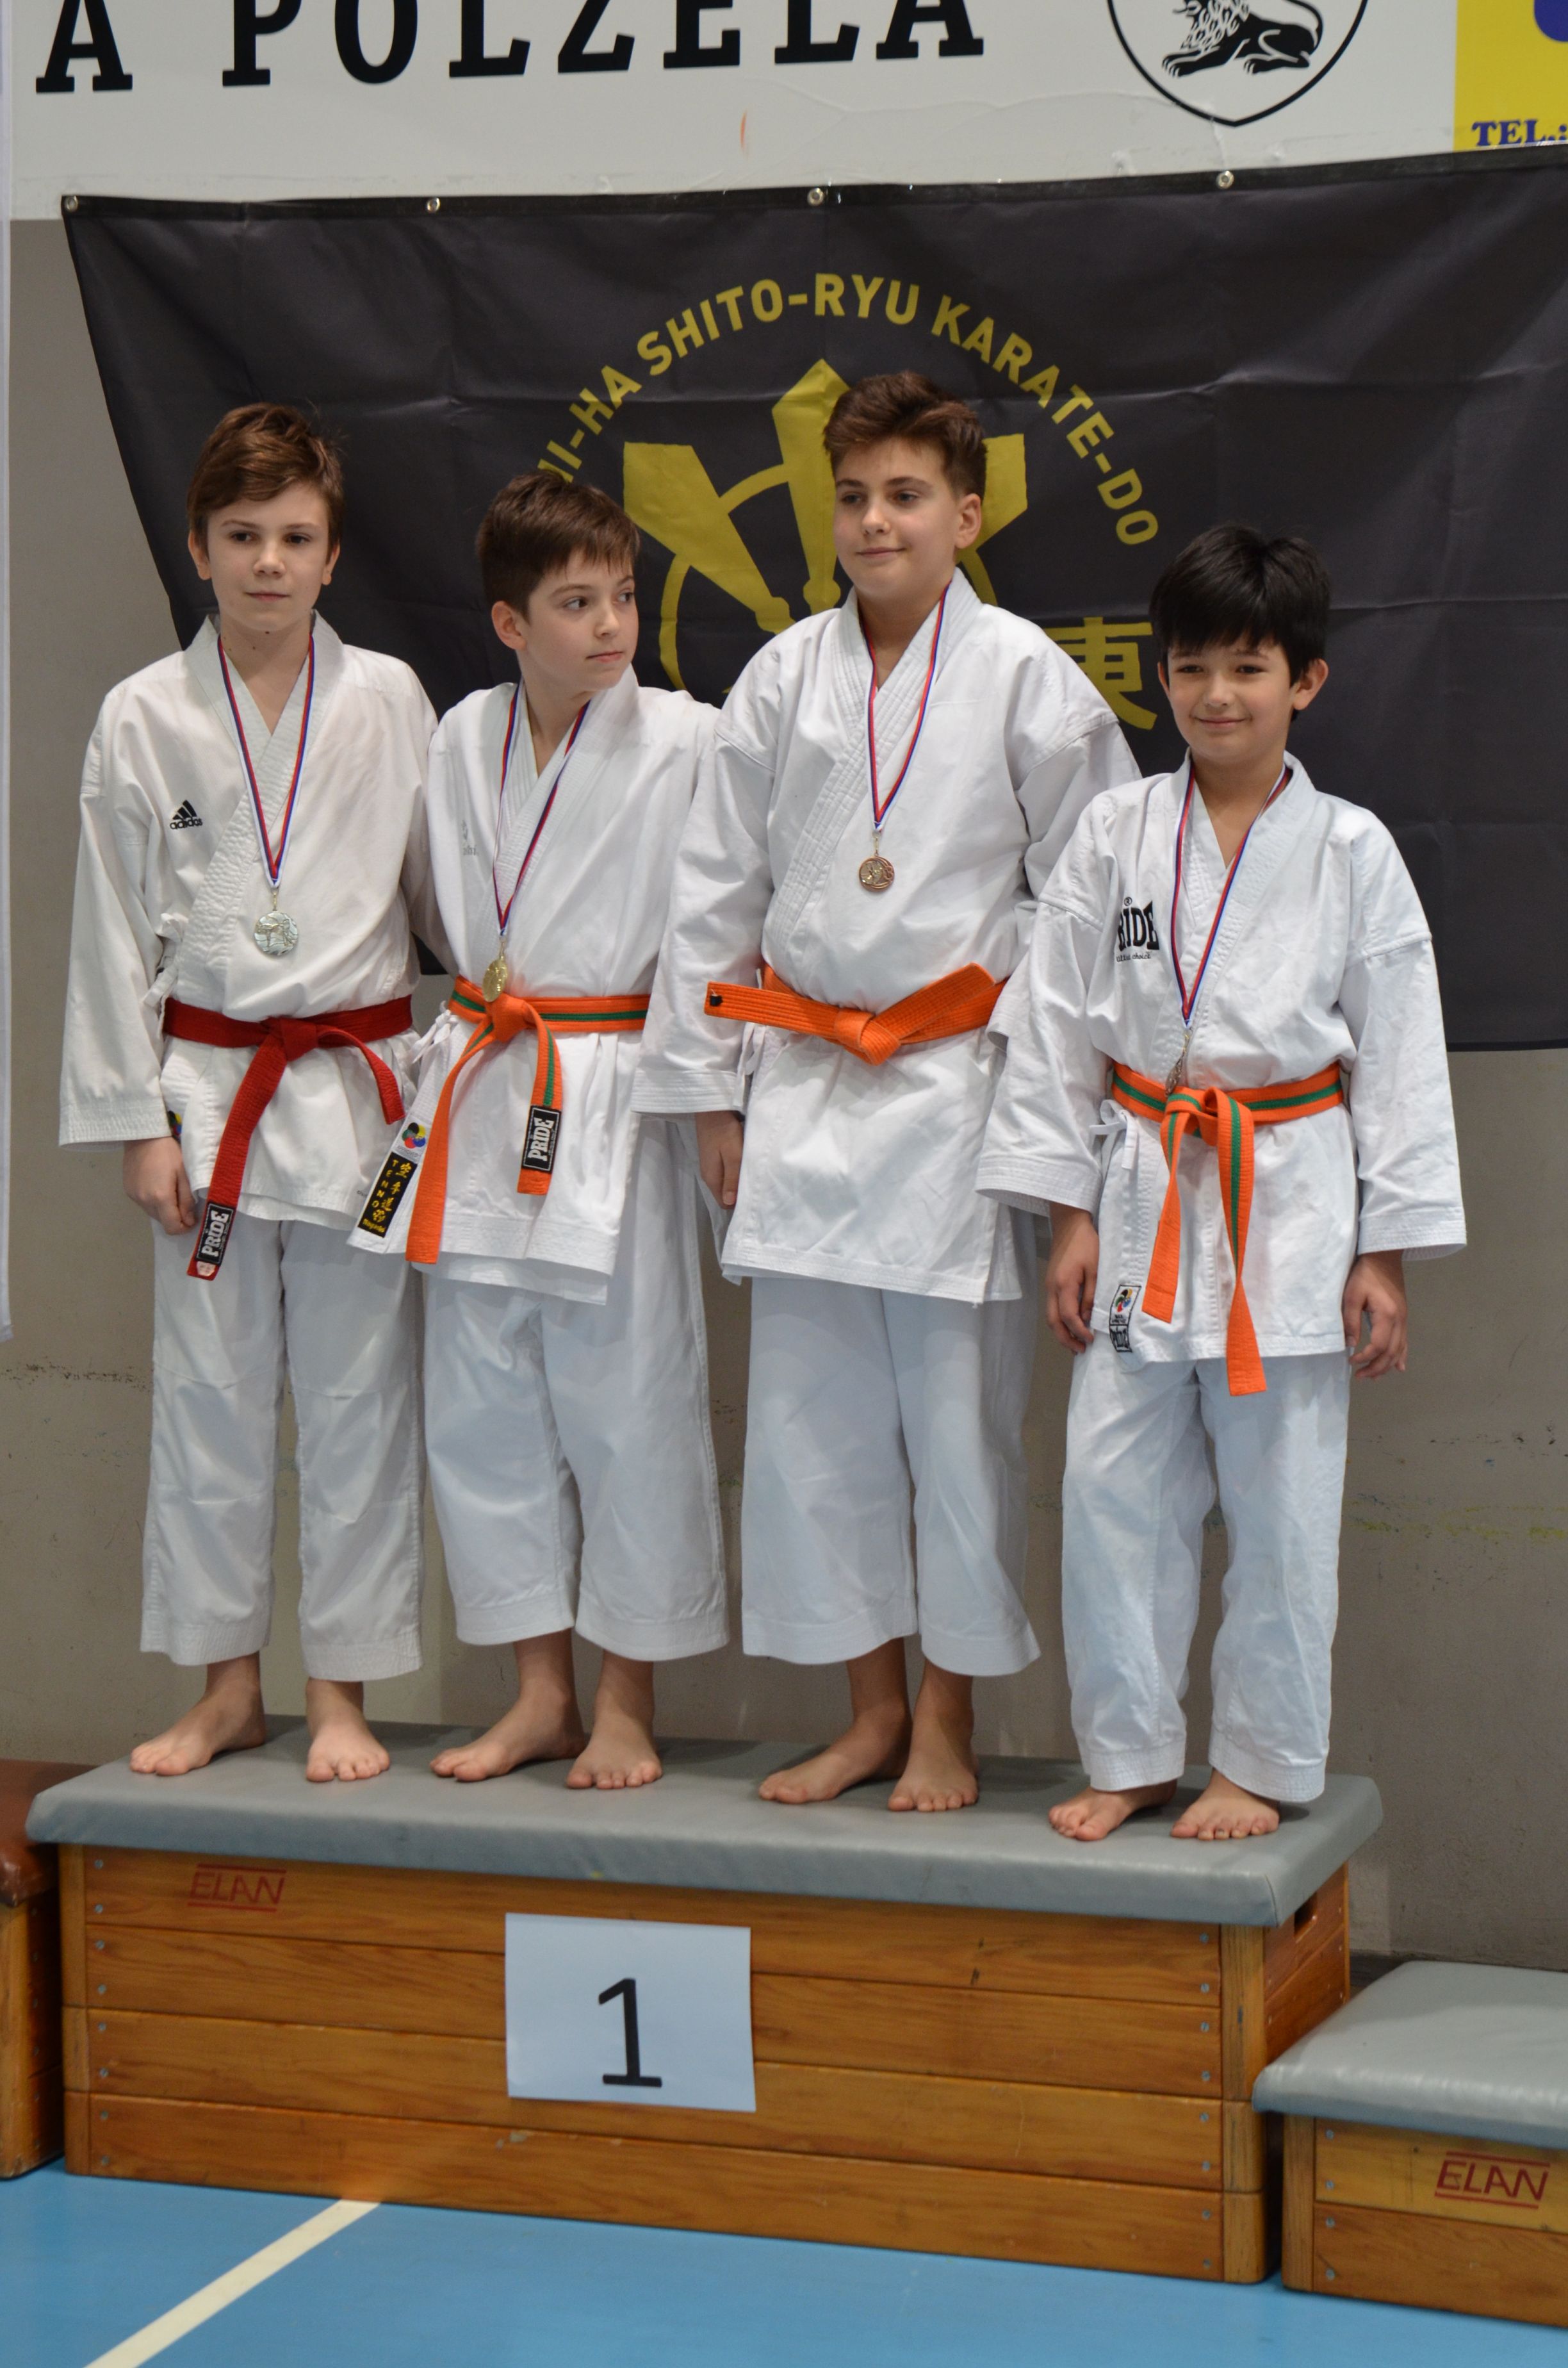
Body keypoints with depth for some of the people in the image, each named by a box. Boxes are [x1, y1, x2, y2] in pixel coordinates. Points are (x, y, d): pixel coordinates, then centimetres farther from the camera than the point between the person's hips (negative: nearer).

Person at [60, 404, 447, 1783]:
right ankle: (227, 1685, 18)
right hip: (209, 1089, 0)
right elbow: (114, 930, 3)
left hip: (359, 1086, 0)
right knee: (210, 1394, 5)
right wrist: (136, 1119, -1)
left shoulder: (388, 702, 1)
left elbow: (443, 891, 8)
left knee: (355, 1397, 3)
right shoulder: (145, 719, 1)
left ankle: (341, 1690, 14)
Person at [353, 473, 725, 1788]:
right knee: (483, 1401, 9)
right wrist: (491, 1014, 8)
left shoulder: (686, 740, -6)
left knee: (626, 1397, -1)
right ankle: (541, 1694, 21)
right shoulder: (464, 740, 7)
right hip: (481, 1093, 5)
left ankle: (626, 1705, 12)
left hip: (618, 1099, -5)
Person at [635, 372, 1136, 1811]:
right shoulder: (785, 680, 7)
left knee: (959, 1407, 0)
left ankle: (949, 1726, 15)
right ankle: (873, 1709, 21)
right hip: (807, 1085, 4)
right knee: (813, 1407, 6)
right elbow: (717, 887, 12)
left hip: (961, 1085, -4)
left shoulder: (1027, 679, -2)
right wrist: (710, 1091, 10)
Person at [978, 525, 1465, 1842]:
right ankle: (1130, 1754, 17)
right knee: (1115, 1484, 3)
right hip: (1146, 1194, 2)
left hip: (1292, 1199, -2)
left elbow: (1399, 1056, 1)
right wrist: (1071, 1216, 2)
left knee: (1281, 1498, 3)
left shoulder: (1350, 852, -1)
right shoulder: (1116, 837, 3)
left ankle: (1265, 1766, 16)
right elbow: (1054, 1026, 6)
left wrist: (1386, 1254, -2)